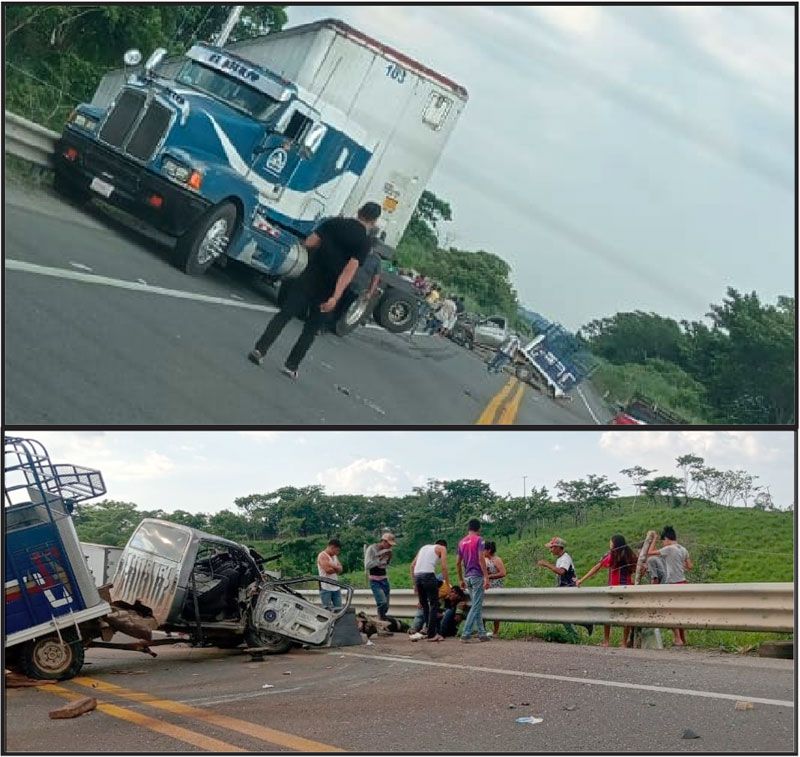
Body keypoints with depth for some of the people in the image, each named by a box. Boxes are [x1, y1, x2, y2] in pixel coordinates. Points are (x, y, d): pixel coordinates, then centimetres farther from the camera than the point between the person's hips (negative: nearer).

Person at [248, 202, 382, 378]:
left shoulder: (332, 223, 5)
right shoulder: (364, 242, -8)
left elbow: (308, 244, 3)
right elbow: (349, 272, -17)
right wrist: (335, 298, -21)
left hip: (308, 278, 2)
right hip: (327, 290, -2)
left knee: (284, 314, 4)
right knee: (311, 329, 11)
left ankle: (259, 349, -7)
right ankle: (291, 366, 10)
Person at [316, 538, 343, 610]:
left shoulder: (335, 556, 17)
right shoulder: (322, 556, -10)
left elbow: (340, 569, 7)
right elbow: (328, 570, -22)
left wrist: (332, 566, -13)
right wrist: (336, 568, -3)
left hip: (336, 587, 8)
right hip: (326, 588, -8)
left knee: (339, 608, 6)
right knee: (327, 609, -5)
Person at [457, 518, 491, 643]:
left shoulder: (462, 542, 13)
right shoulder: (478, 540, -6)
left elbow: (458, 563, 14)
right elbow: (481, 559, -16)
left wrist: (461, 580, 21)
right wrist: (486, 577, -16)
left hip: (467, 577, 7)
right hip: (477, 576, -7)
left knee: (477, 606, 13)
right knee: (476, 607, -5)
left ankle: (481, 633, 14)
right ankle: (465, 634, -10)